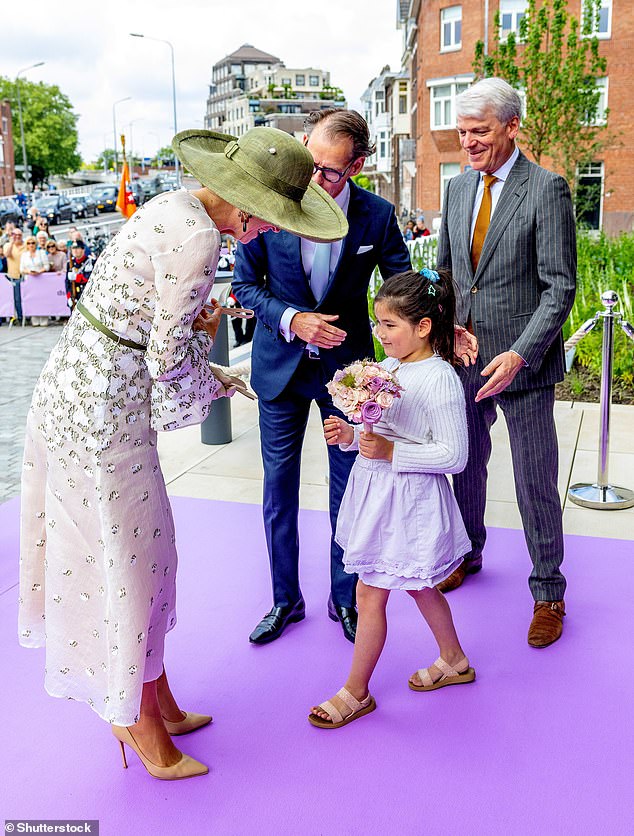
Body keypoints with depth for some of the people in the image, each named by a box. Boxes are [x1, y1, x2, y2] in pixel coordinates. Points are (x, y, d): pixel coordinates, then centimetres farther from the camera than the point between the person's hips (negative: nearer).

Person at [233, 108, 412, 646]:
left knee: (349, 490, 10)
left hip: (346, 367, 0)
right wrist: (291, 319, -19)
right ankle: (286, 600, 31)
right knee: (279, 490, 10)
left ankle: (345, 600, 31)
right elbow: (245, 284, -3)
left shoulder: (377, 215, -12)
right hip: (280, 365, 1)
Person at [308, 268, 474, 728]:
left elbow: (454, 454, -20)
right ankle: (454, 660, 44)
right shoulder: (385, 368, 5)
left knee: (370, 593, 1)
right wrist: (349, 435, -5)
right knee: (418, 585, 23)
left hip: (409, 498, -8)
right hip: (376, 490, 9)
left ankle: (356, 692, 20)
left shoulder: (440, 380, -19)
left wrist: (390, 452, -26)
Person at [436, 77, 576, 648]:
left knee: (535, 484, 4)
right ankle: (468, 552, 43)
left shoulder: (547, 189, -10)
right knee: (466, 465, 19)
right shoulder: (457, 188, 9)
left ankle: (548, 593, 23)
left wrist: (519, 354, -24)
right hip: (464, 355, 6)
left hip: (523, 363, -5)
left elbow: (560, 287, -13)